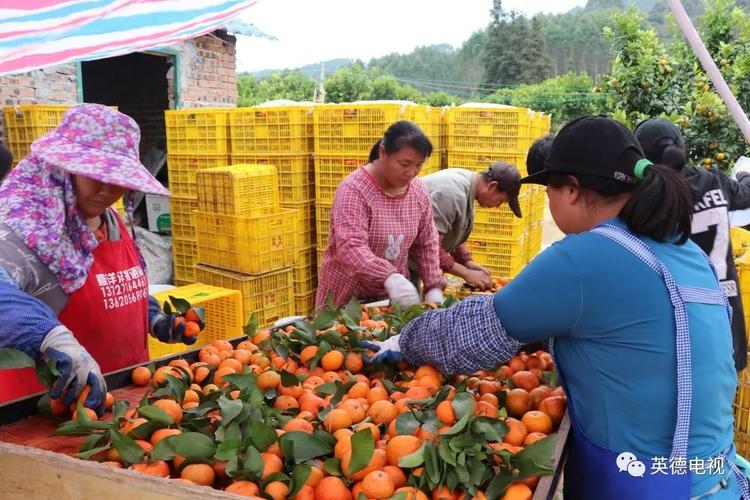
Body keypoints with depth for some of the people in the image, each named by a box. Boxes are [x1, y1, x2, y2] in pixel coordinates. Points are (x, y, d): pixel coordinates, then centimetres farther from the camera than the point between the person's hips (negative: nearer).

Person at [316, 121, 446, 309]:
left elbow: (427, 244, 6)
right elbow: (350, 247, -31)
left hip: (393, 297, 5)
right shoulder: (354, 190, -21)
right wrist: (389, 277, -44)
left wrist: (434, 287, -5)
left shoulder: (419, 191, -2)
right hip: (346, 296, -5)